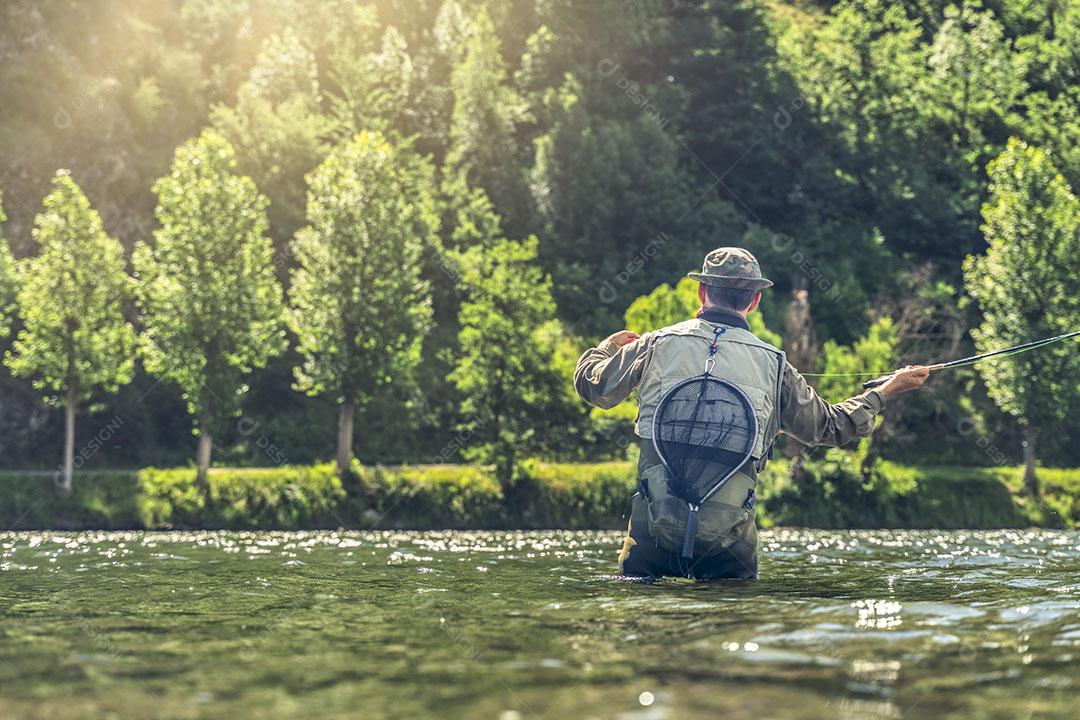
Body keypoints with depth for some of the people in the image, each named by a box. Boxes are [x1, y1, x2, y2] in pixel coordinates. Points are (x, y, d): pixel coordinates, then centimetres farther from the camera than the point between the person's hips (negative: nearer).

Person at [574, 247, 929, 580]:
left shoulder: (657, 344, 4)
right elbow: (830, 427, 18)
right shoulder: (772, 363, 5)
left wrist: (611, 344, 41)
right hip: (728, 531, 0)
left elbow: (592, 386, 19)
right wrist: (888, 390, 32)